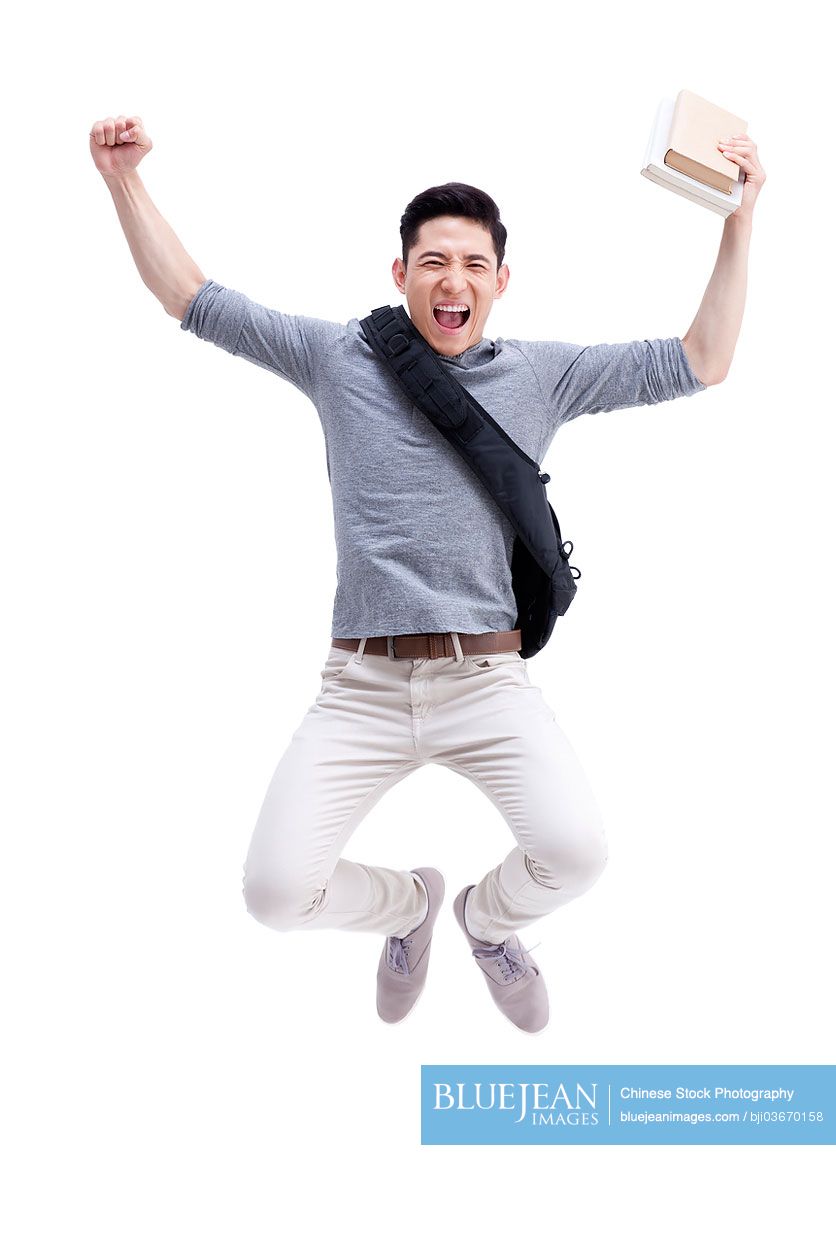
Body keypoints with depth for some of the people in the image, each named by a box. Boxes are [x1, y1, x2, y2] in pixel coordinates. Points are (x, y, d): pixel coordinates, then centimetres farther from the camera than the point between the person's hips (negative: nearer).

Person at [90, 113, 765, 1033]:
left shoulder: (543, 374, 11)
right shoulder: (337, 357, 9)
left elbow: (700, 361, 12)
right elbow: (191, 299, 13)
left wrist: (740, 216, 8)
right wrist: (123, 179, 6)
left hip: (487, 680, 0)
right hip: (361, 685, 0)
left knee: (575, 850, -23)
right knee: (276, 890, -13)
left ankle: (488, 919, 17)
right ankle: (407, 904, 25)